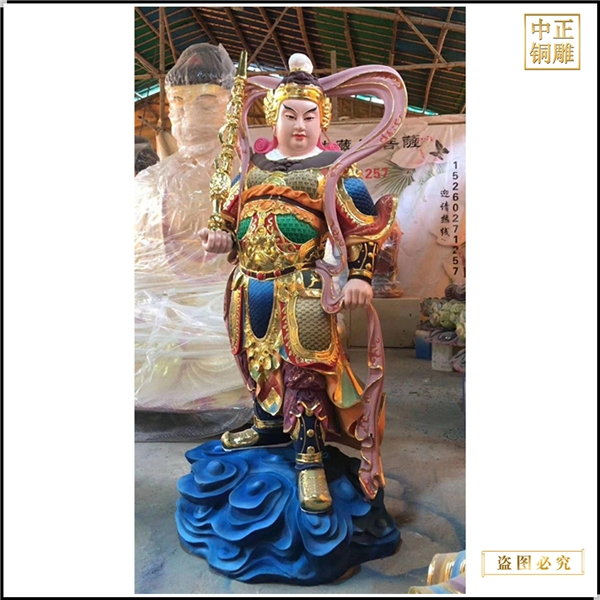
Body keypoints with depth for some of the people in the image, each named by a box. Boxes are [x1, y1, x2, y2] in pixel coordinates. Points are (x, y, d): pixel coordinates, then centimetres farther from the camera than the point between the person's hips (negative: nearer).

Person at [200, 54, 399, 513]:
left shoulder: (334, 168, 1)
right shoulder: (254, 165, 16)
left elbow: (363, 225, -5)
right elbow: (235, 213, 22)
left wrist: (360, 276, -15)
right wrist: (223, 238, 1)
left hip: (303, 290, -5)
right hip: (249, 285, 6)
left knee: (306, 368, -7)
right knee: (257, 359, 17)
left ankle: (310, 459, 9)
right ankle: (269, 427, 41)